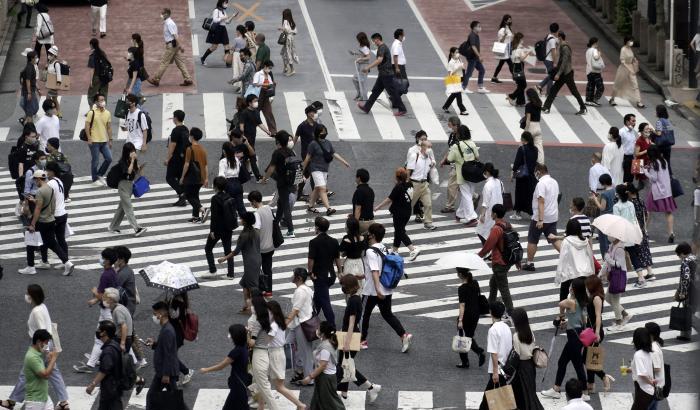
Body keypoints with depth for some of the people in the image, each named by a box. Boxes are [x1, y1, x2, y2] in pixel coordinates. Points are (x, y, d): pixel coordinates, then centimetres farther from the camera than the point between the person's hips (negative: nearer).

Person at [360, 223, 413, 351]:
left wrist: (377, 289, -33)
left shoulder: (370, 252, -19)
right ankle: (404, 335, -3)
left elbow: (375, 271, -28)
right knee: (387, 314, 14)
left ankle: (362, 340, 23)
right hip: (387, 289, 7)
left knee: (364, 314, 12)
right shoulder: (384, 248, 7)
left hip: (372, 291, -7)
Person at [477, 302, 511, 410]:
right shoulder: (506, 327, 7)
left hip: (498, 369, -7)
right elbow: (510, 348, 12)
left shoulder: (493, 330, -16)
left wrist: (495, 372, -18)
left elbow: (494, 353, -19)